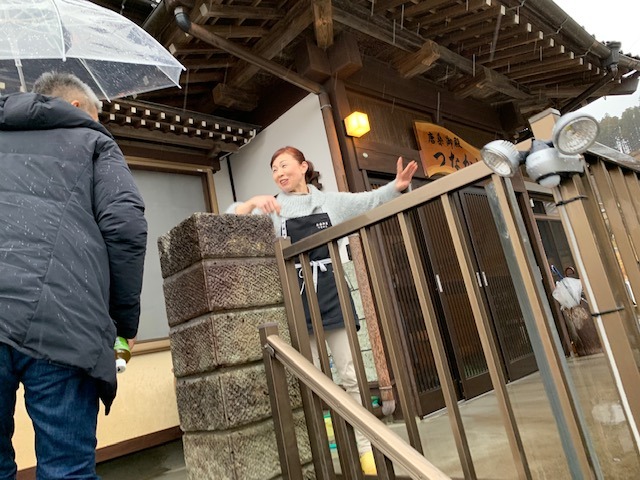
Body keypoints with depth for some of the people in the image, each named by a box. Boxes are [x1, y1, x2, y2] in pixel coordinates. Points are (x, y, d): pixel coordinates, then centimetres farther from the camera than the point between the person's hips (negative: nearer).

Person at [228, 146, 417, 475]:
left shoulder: (330, 201, 10)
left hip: (332, 297, 1)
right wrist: (253, 201, -20)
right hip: (298, 303, -1)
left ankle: (365, 449, 16)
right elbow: (231, 219, -1)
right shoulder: (271, 209, 8)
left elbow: (371, 201, 8)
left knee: (352, 376, 5)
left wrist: (397, 186, -10)